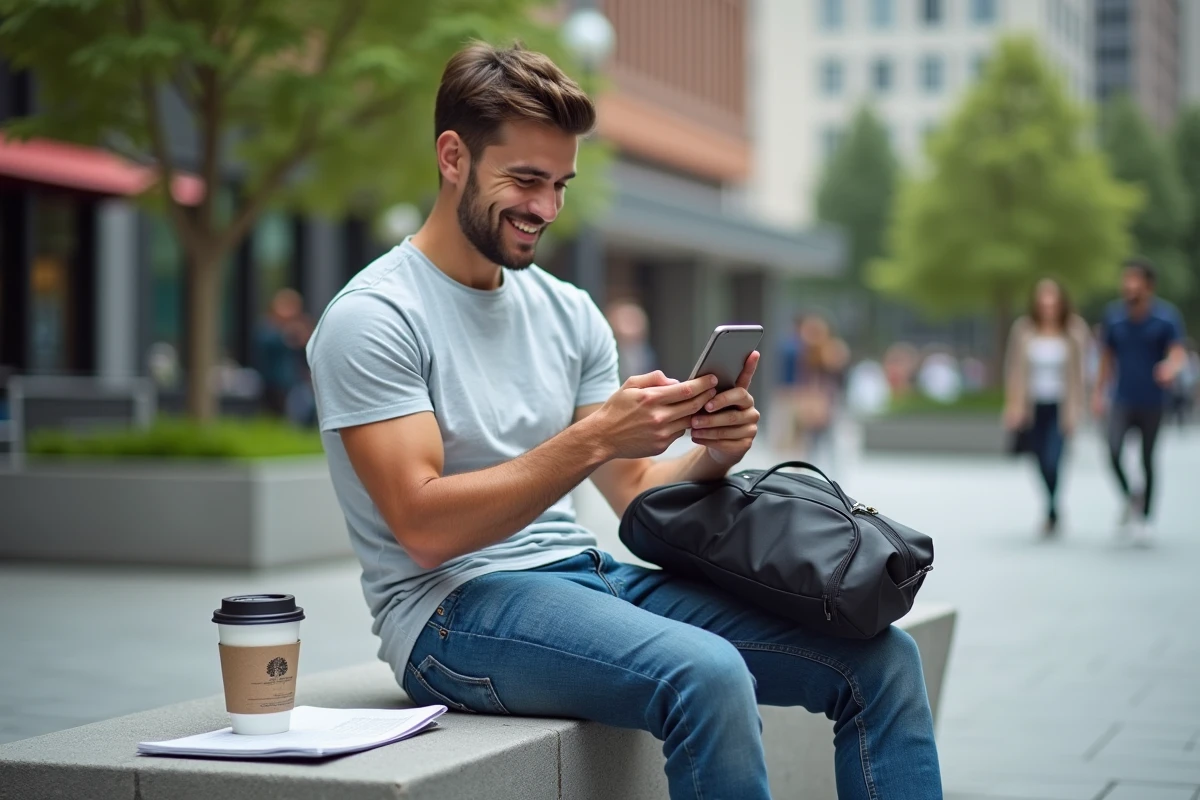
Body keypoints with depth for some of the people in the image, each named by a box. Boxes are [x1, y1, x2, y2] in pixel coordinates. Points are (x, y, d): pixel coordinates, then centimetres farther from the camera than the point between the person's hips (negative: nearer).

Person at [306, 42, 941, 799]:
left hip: (592, 575, 7)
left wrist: (711, 456, -10)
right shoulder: (372, 318, -8)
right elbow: (425, 526, -18)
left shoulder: (569, 312, 12)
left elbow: (634, 493, 11)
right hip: (455, 609, -7)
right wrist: (593, 438, -24)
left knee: (880, 659, -8)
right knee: (706, 674, -35)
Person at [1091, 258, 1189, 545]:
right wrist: (1099, 392, 10)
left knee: (1147, 460, 5)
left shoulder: (1167, 316, -7)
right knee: (1113, 452, -19)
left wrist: (1171, 367, -39)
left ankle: (1144, 520, 20)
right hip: (1122, 400, 1)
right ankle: (1130, 500, 6)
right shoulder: (1114, 315, 1)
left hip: (1152, 401, -1)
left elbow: (1177, 352, -17)